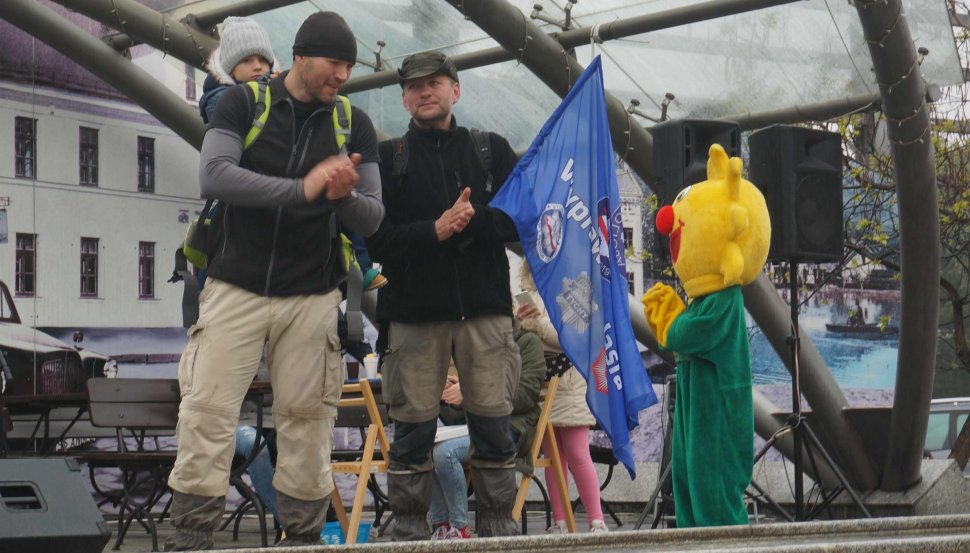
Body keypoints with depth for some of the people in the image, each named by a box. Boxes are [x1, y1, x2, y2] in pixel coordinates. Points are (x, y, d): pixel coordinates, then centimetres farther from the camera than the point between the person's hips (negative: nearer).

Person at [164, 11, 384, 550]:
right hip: (236, 288, -1)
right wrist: (301, 189, -25)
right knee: (209, 409, -5)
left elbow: (372, 218, 3)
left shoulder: (354, 125, 5)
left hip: (312, 298, 2)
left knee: (307, 417, 2)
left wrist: (344, 196, -20)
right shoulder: (243, 104, -1)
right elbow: (214, 175, -17)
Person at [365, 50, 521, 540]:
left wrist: (473, 220, -12)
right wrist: (434, 230, -14)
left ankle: (499, 529, 8)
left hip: (485, 309, 1)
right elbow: (374, 240, 0)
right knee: (412, 433, 0)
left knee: (493, 428, 0)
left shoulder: (492, 150, 14)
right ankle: (409, 532, 8)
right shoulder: (387, 158, 10)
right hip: (413, 313, -1)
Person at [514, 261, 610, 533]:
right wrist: (518, 321, -11)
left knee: (577, 455, -6)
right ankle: (559, 521, 10)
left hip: (568, 386, -4)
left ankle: (596, 520, -3)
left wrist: (539, 322, -18)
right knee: (552, 456, 6)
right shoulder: (527, 298, 11)